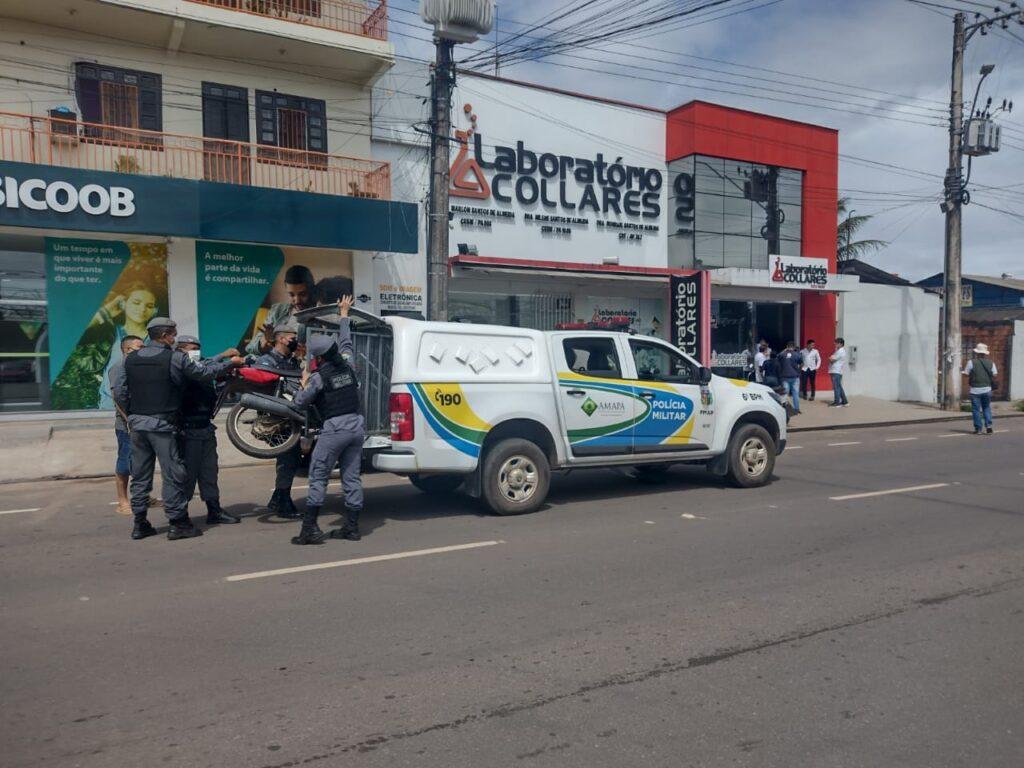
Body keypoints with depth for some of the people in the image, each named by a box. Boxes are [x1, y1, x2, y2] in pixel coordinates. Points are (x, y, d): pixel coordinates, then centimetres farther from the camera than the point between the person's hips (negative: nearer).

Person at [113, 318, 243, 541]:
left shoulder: (130, 359, 8)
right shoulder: (175, 358, -8)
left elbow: (119, 392, 8)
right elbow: (203, 373, 0)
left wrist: (131, 414, 18)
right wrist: (230, 363, 12)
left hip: (137, 424, 6)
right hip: (162, 425, -6)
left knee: (140, 476, 11)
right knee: (172, 474, 0)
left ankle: (140, 524, 16)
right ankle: (177, 523, 2)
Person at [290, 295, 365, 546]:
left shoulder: (318, 377, -9)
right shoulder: (347, 364, 6)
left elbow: (300, 402, -1)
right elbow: (345, 341, 24)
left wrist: (304, 383, 18)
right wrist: (344, 313, 36)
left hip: (334, 429, -6)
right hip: (356, 425, 6)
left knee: (318, 478, 0)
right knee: (352, 478, 9)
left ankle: (310, 529, -3)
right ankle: (352, 527, 13)